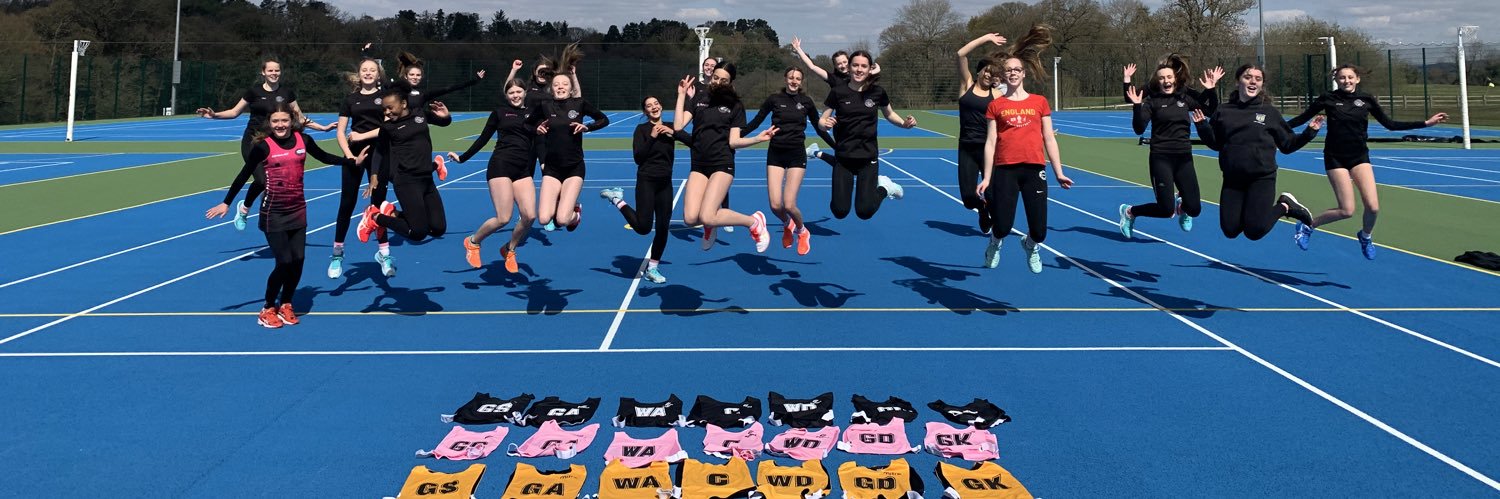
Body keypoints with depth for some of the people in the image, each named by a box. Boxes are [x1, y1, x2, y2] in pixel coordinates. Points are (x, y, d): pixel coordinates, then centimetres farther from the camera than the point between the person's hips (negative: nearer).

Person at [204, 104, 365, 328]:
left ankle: (286, 305, 21)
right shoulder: (263, 146, -10)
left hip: (298, 211, 4)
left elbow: (324, 157, 17)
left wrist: (354, 161, 14)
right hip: (273, 213, -4)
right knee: (284, 262, -7)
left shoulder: (303, 140, -1)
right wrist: (226, 203, -3)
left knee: (298, 260, 3)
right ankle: (268, 309, 11)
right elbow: (244, 175, -4)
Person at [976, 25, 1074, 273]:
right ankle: (995, 242, 31)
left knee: (1039, 231, -1)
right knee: (1003, 227, -7)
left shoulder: (1040, 102, 10)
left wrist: (1059, 173, 10)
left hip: (1034, 169, 1)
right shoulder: (996, 105, 7)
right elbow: (990, 143, 6)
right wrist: (987, 178, 1)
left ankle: (1030, 244, 37)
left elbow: (1049, 139, 12)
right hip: (1005, 170, -1)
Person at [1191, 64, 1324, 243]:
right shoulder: (1223, 111, 4)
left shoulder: (1270, 112, 1)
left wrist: (1310, 132, -7)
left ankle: (1285, 206, 15)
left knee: (1254, 231, -12)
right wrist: (1202, 126, -4)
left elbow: (1288, 145, 6)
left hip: (1262, 178, -2)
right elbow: (1215, 144, 11)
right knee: (1230, 230, 1)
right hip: (1232, 178, 3)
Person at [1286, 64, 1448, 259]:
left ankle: (1366, 236, 23)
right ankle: (1308, 226, 12)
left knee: (1373, 207, -9)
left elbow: (1390, 124, 6)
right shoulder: (1328, 99, -7)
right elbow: (1302, 118, -2)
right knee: (1347, 210, -10)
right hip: (1335, 157, -3)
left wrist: (1426, 123, 3)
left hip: (1360, 156, 3)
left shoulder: (1367, 99, 0)